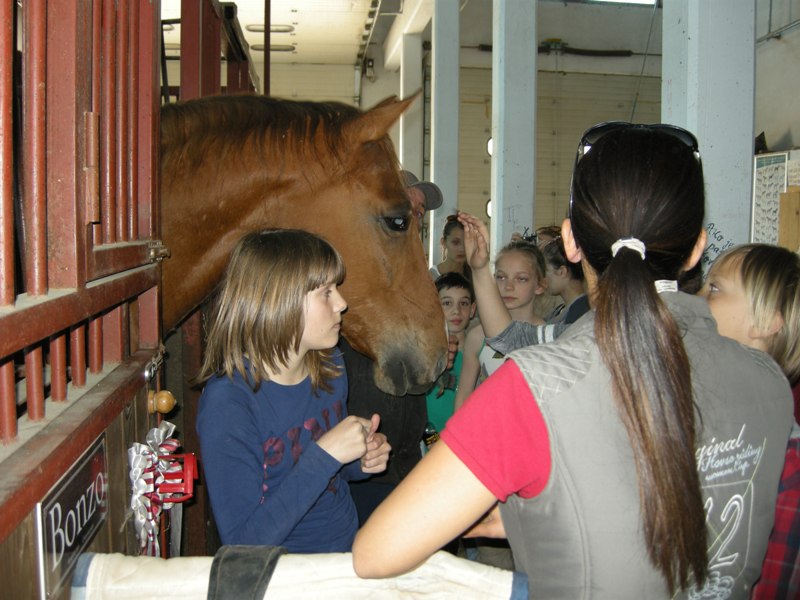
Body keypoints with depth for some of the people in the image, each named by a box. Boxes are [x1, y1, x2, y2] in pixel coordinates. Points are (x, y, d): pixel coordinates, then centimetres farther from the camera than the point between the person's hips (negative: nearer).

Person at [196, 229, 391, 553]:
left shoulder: (330, 366, 2)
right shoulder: (226, 402, -19)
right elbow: (244, 544, -20)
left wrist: (362, 461, -3)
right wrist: (324, 456, -24)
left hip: (350, 551, 6)